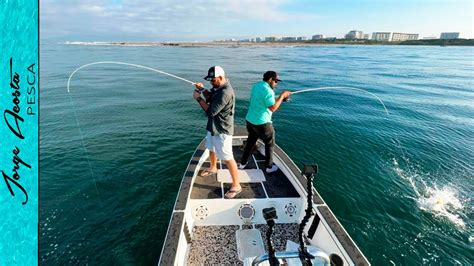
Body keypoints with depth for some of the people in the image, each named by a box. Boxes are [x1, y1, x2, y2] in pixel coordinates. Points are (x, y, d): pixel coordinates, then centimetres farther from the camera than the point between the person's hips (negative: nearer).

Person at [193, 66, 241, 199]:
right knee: (211, 148, 29)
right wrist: (203, 89, -2)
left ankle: (236, 186, 9)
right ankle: (213, 168, 56)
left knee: (227, 158, -4)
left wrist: (198, 98, -19)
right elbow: (210, 99, 15)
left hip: (222, 130, -10)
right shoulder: (218, 87, 2)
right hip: (213, 127, 10)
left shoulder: (225, 92, -29)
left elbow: (211, 111, -30)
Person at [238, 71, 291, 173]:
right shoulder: (268, 90, -20)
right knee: (270, 144, 11)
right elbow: (273, 108, -21)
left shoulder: (256, 86, 8)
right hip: (262, 123, -8)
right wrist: (282, 96, -12)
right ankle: (269, 166, 22)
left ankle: (242, 163, 31)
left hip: (250, 120, 8)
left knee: (250, 142, 22)